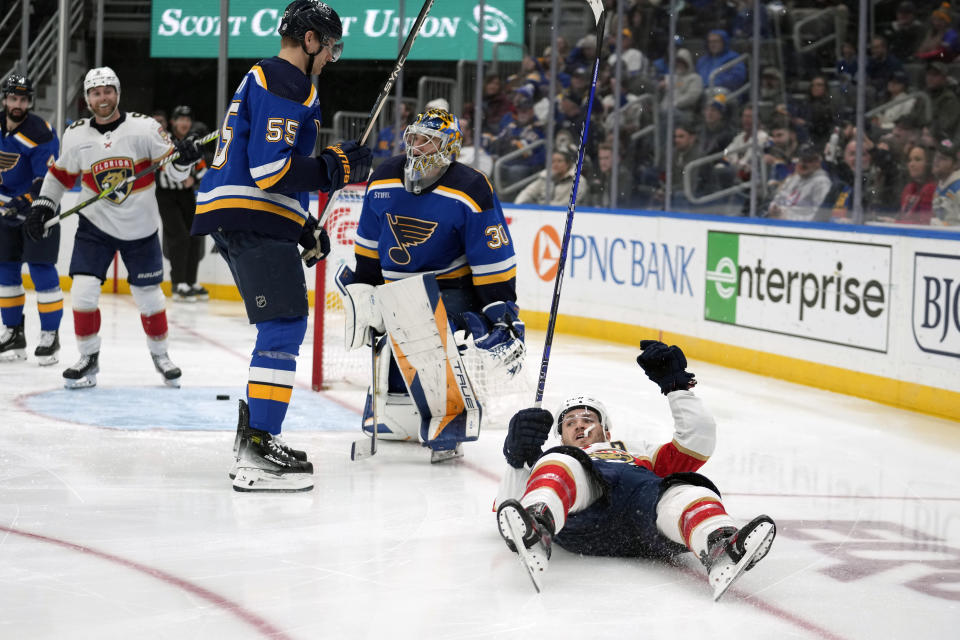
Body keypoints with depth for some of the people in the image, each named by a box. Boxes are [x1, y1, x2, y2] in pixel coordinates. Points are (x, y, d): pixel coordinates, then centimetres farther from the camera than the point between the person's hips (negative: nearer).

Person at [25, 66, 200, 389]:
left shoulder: (144, 127, -11)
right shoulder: (75, 136, -4)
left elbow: (173, 170, -9)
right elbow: (60, 175, 11)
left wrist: (184, 158, -30)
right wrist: (42, 207, 3)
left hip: (140, 229, -1)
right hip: (95, 225, 1)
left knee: (149, 295, 7)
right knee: (83, 291, -10)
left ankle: (160, 354, 29)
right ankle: (89, 359, 7)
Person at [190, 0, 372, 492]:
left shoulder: (263, 79, 24)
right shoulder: (285, 85, -11)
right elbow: (272, 168, -21)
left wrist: (305, 228, 25)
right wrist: (338, 167, -11)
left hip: (235, 218, 11)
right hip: (252, 222, -11)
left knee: (282, 330, 17)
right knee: (285, 326, -14)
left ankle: (253, 436, 21)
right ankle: (256, 452, -20)